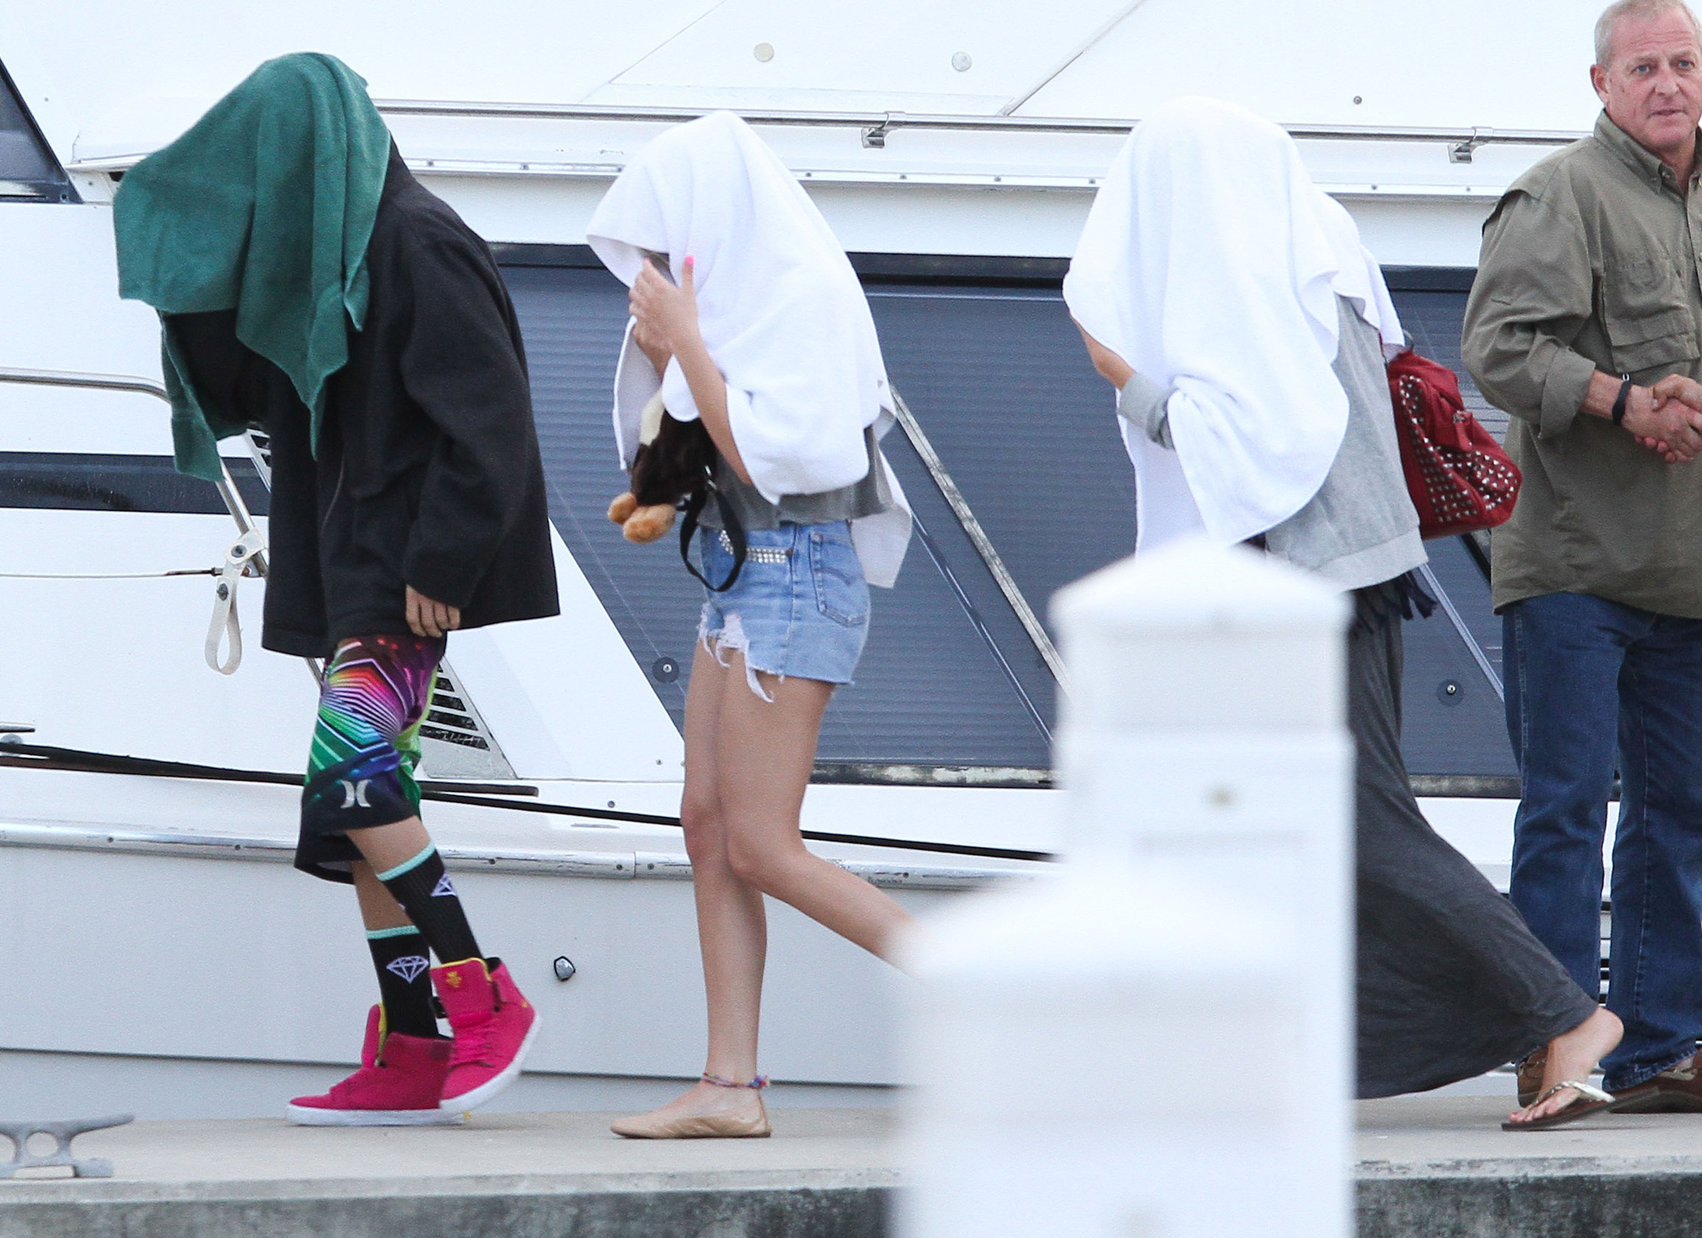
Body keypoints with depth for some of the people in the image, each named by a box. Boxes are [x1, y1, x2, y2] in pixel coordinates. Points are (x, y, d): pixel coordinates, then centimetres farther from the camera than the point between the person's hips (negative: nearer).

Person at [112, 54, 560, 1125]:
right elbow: (244, 384, 19)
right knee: (360, 801, 5)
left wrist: (439, 564, -21)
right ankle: (411, 1060, 5)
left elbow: (487, 421, -19)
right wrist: (177, 272, 6)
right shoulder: (329, 257, 15)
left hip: (412, 568, -10)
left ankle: (484, 1000, -12)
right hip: (353, 568, 10)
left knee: (351, 777, -18)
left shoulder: (416, 250, -14)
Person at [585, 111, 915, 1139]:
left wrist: (685, 338, -18)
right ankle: (731, 1084, 1)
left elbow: (762, 456, -22)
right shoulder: (750, 295, 14)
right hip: (744, 577, 10)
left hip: (793, 572, -10)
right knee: (709, 826, 3)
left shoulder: (802, 299, -15)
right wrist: (662, 348, 3)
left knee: (760, 847, -10)